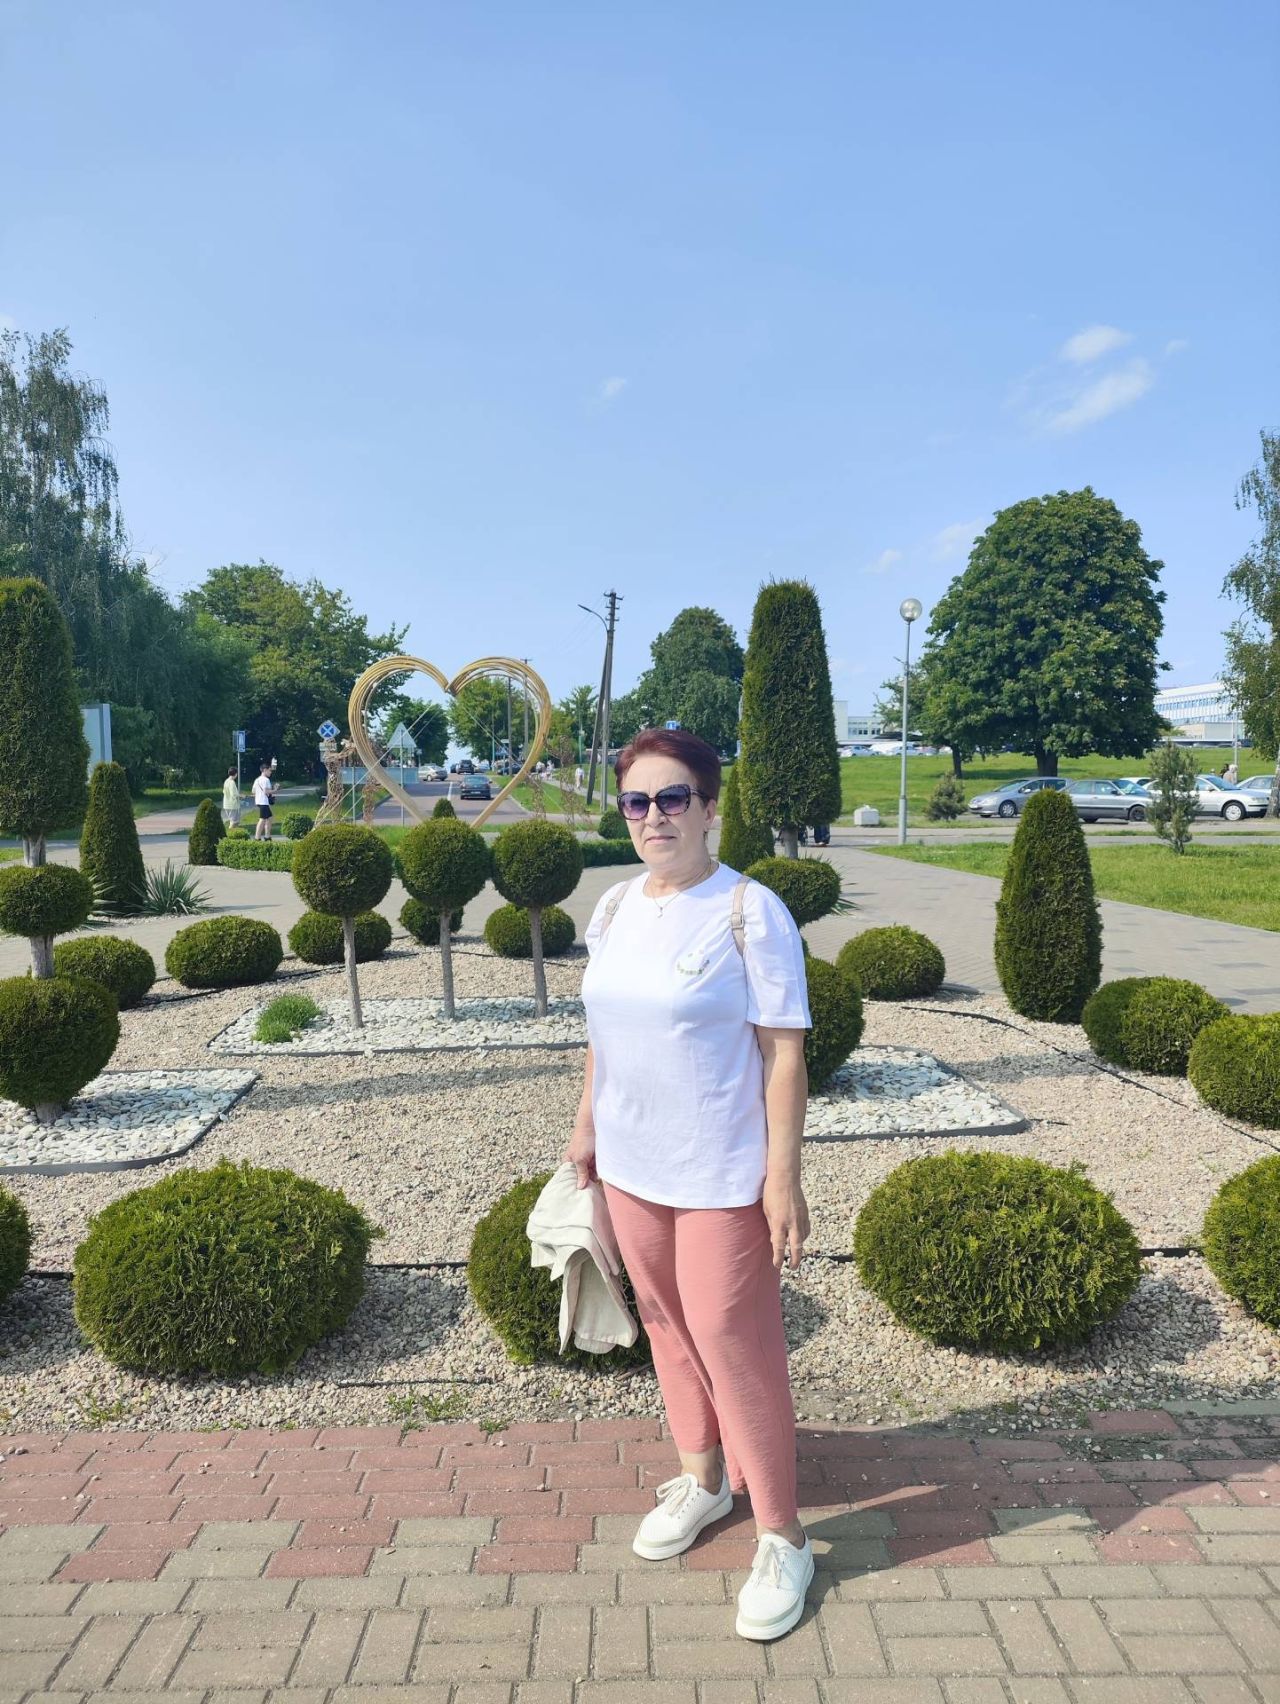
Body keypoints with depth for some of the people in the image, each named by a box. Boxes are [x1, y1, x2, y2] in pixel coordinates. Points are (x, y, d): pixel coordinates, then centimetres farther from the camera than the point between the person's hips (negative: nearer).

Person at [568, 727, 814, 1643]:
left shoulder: (751, 913, -16)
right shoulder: (616, 908, 3)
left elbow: (784, 1053, -16)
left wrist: (784, 1175, -17)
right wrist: (588, 1124, 14)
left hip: (720, 1172, -6)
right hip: (631, 1163, 6)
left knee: (732, 1340, 1)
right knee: (667, 1323, 19)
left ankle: (782, 1538, 21)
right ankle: (703, 1477, 41)